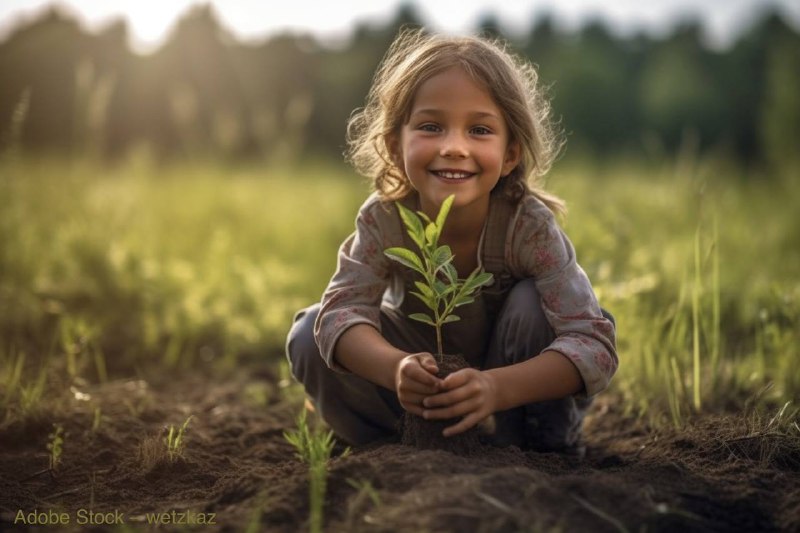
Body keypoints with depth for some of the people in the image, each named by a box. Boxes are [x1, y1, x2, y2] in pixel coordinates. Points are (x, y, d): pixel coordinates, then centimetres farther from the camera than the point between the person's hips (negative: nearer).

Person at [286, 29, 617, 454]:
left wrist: (497, 387, -56)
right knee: (309, 337, -19)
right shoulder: (383, 219, -25)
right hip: (424, 366, 2)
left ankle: (544, 446, -11)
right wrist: (396, 368, -53)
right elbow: (343, 309, -30)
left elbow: (594, 344, -37)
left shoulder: (529, 225, -31)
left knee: (532, 302, -31)